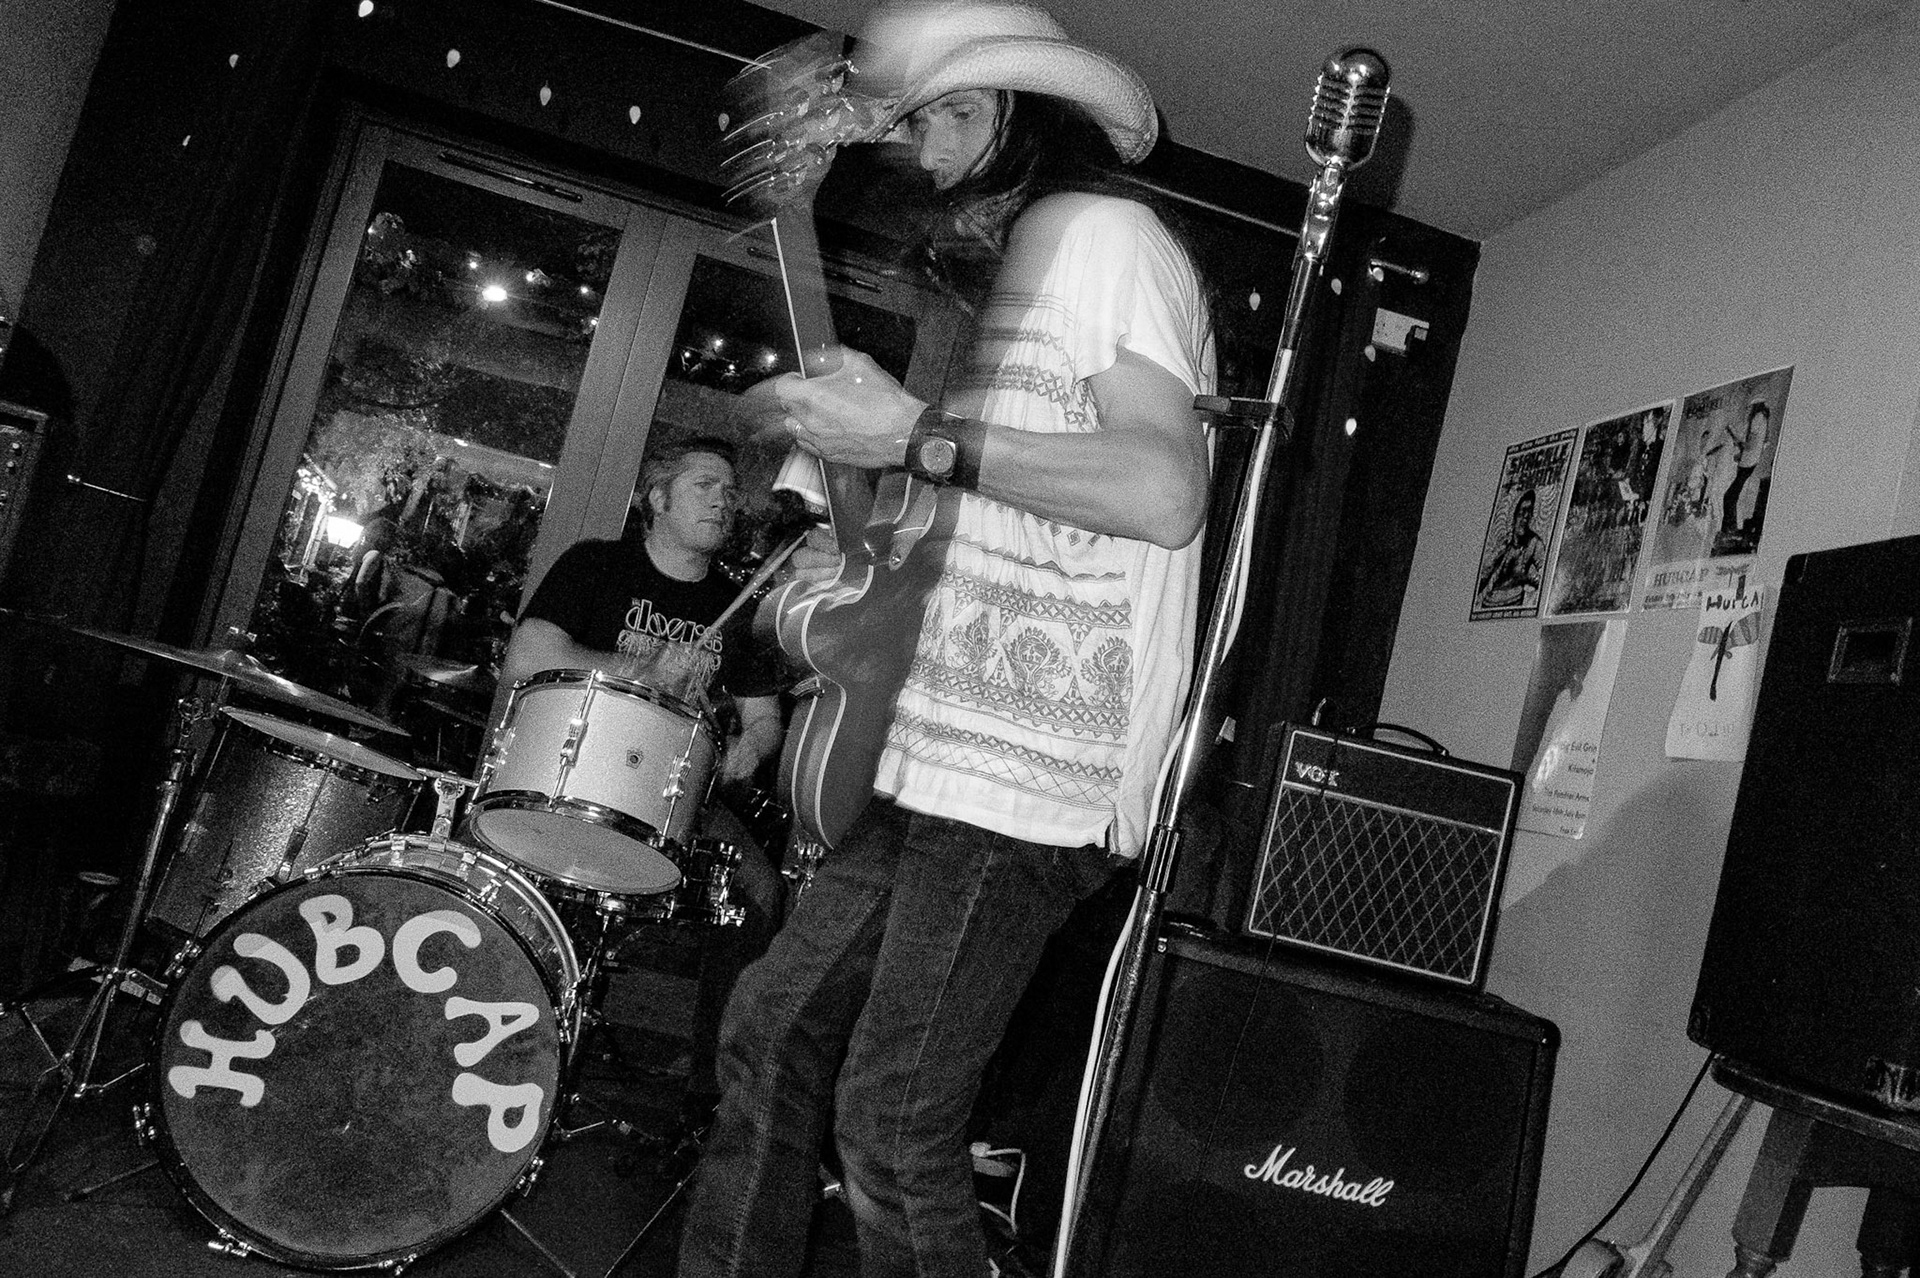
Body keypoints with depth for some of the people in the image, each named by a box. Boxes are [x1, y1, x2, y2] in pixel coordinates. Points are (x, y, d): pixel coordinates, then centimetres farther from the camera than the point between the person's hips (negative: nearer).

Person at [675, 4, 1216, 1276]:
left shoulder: (1098, 230, -5)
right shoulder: (1023, 267, 24)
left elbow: (1166, 493, -21)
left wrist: (918, 438, -17)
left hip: (1023, 785, -10)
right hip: (944, 760, 10)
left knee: (893, 1121, -5)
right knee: (775, 1025, 13)